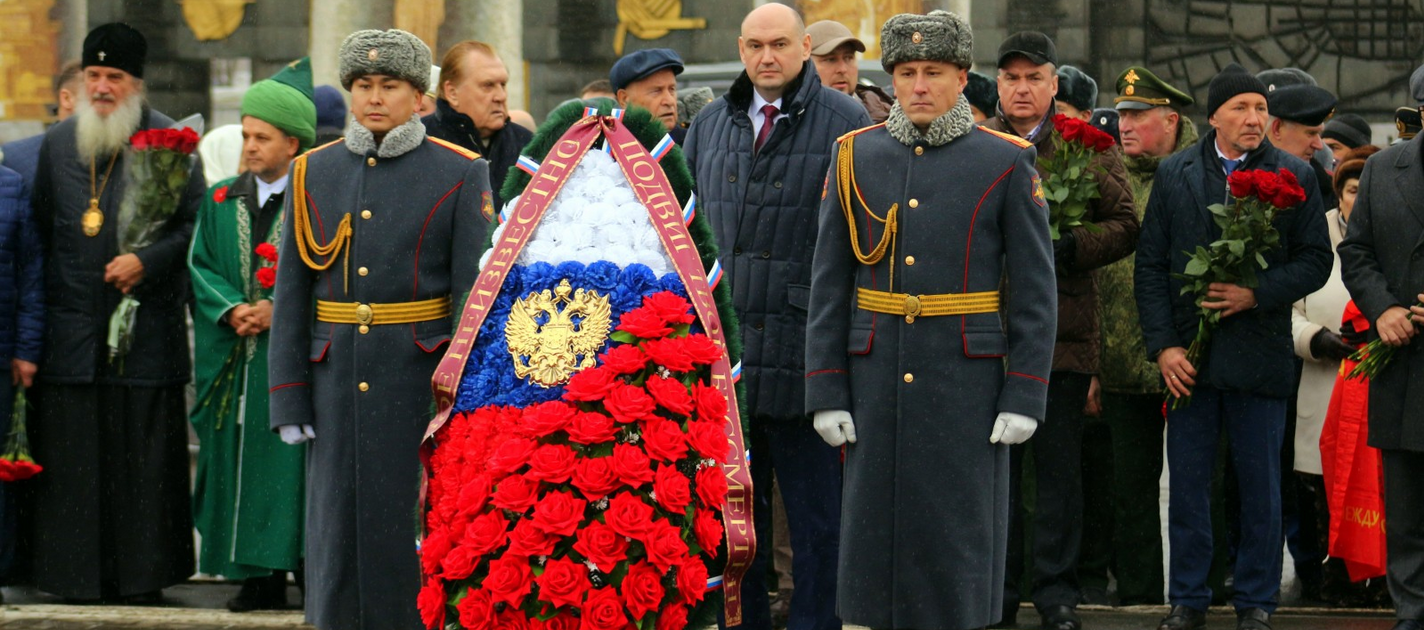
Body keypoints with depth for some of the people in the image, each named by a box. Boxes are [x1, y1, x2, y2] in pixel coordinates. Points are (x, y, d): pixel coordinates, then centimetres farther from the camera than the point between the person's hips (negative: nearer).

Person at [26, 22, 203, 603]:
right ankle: (78, 573, 8)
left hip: (147, 331, -3)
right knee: (73, 456, 2)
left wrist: (148, 260, -13)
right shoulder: (57, 145, 12)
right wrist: (51, 296, 10)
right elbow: (39, 231, 17)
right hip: (73, 331, 3)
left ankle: (145, 573, 5)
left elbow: (198, 225, 0)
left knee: (145, 455, -1)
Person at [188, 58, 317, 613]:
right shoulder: (221, 201, 14)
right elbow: (201, 267, 9)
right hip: (238, 360, 5)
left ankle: (309, 566, -4)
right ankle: (261, 579, 5)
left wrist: (281, 309, -16)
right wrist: (231, 310, -9)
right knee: (243, 461, 2)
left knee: (294, 459, -9)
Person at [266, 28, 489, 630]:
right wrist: (290, 400, 1)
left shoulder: (459, 173, -1)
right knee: (339, 527, 4)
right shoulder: (313, 174, 8)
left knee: (421, 532, -1)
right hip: (339, 379, 3)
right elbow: (291, 295, 7)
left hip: (424, 379, -3)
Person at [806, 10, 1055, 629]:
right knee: (875, 525, 4)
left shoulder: (1006, 162, -1)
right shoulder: (856, 157, 5)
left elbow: (1034, 291, -2)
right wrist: (827, 392, -1)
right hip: (876, 383, 2)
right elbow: (829, 284, 6)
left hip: (967, 382, -2)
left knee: (960, 530, 0)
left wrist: (1024, 398, -8)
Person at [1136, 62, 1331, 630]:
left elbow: (1314, 261, 0)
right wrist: (1162, 345, -4)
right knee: (1187, 482, 6)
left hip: (1259, 353, -1)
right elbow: (1150, 266, 5)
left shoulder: (1295, 177, 2)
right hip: (1189, 353, 1)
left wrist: (1256, 294, -15)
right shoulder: (1174, 174, 6)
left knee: (1260, 486, 5)